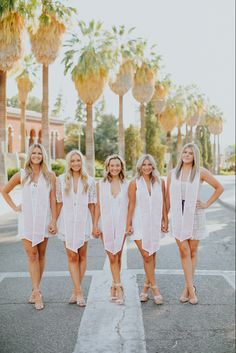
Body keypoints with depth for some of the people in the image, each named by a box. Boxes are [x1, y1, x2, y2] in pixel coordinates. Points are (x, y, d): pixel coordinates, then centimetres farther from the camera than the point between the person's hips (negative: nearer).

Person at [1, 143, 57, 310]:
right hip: (27, 220, 0)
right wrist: (14, 207, 6)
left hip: (43, 219, 0)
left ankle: (36, 290, 19)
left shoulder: (50, 176, 2)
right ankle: (37, 293, -3)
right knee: (32, 255, -4)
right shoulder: (22, 175, 4)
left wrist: (54, 221, -4)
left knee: (41, 255, 6)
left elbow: (53, 200, 1)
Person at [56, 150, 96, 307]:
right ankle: (79, 292, -1)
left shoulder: (89, 181, 4)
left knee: (82, 256, 5)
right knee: (72, 256, -4)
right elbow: (59, 203, 6)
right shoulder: (61, 180, 4)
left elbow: (91, 204, 5)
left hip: (83, 221, 1)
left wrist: (95, 224, 4)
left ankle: (76, 291, 16)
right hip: (67, 221, -1)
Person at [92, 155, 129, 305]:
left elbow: (129, 206, 5)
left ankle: (114, 286, 18)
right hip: (106, 224, 0)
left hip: (121, 224, 0)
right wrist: (95, 225, 1)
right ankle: (119, 287, -1)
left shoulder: (126, 185, 3)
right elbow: (98, 206, 5)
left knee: (117, 256, 4)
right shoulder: (101, 184, 4)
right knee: (112, 257, -2)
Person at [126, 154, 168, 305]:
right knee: (146, 256, -7)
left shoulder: (160, 182, 5)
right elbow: (131, 205, -1)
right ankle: (154, 288, 1)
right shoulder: (135, 183, -2)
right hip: (140, 223, -2)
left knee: (152, 256, 8)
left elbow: (163, 203, 8)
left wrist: (165, 220, 6)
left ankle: (146, 287, 21)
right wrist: (129, 224, -2)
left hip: (155, 223, 3)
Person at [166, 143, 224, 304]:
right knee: (184, 251, -4)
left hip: (194, 214, -1)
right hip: (178, 215, 1)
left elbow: (219, 188, 5)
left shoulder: (201, 172, -1)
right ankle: (191, 288, 0)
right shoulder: (173, 173, 6)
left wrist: (207, 204, -1)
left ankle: (188, 287, 17)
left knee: (192, 251, 5)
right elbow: (168, 197, 11)